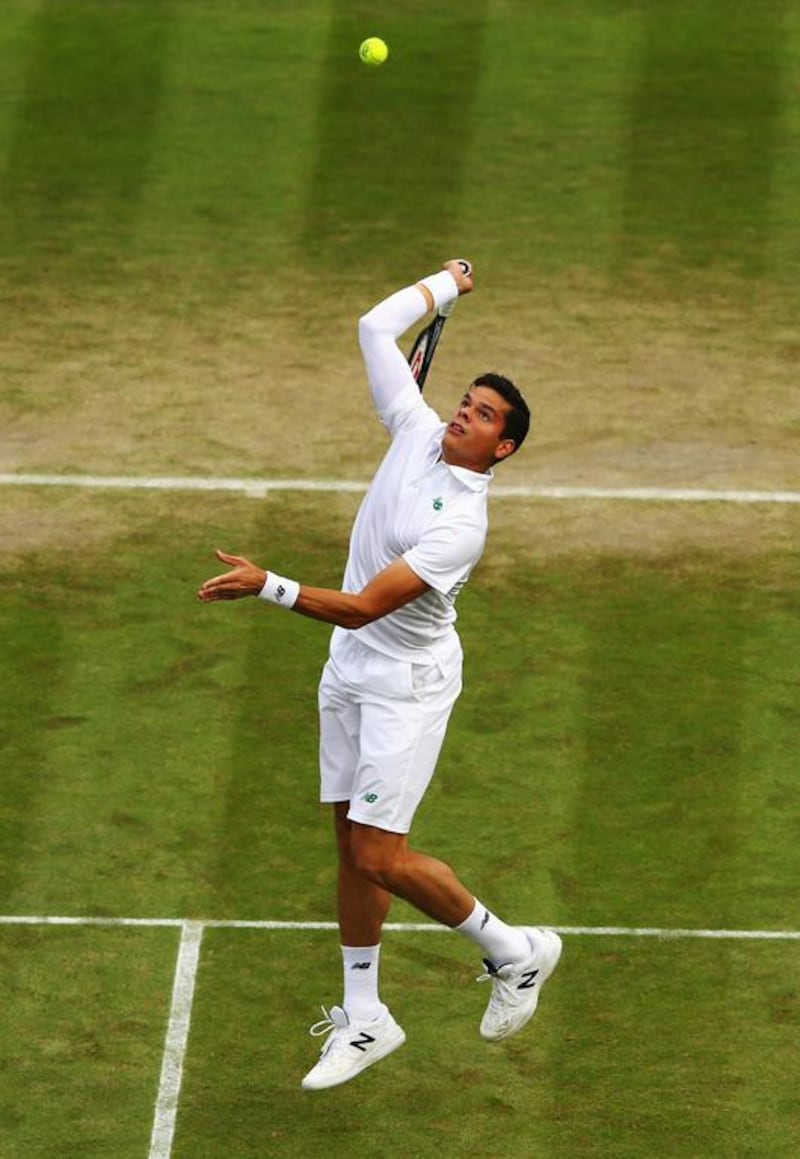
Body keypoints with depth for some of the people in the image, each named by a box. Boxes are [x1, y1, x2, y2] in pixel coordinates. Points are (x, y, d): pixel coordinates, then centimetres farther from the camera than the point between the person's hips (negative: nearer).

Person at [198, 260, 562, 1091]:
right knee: (352, 843, 10)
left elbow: (363, 607, -31)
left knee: (378, 855, -10)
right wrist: (447, 282, 14)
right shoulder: (418, 434, -4)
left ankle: (511, 951, 11)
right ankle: (362, 1020, 19)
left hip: (408, 684, -8)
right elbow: (375, 328, 5)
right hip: (351, 672, 8)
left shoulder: (461, 524, -25)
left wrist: (268, 587, -37)